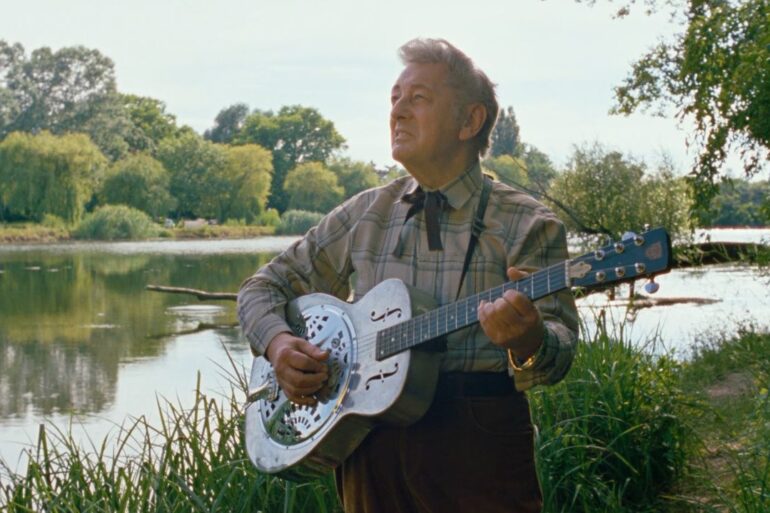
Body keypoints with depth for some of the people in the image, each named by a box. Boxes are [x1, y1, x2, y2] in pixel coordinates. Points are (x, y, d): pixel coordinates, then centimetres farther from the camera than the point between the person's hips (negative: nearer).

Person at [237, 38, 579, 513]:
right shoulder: (365, 214, 8)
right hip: (369, 439, 3)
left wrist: (529, 340, -35)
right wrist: (278, 342, -6)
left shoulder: (528, 225, -3)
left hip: (478, 442, -3)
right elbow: (266, 286, 15)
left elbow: (559, 350, -12)